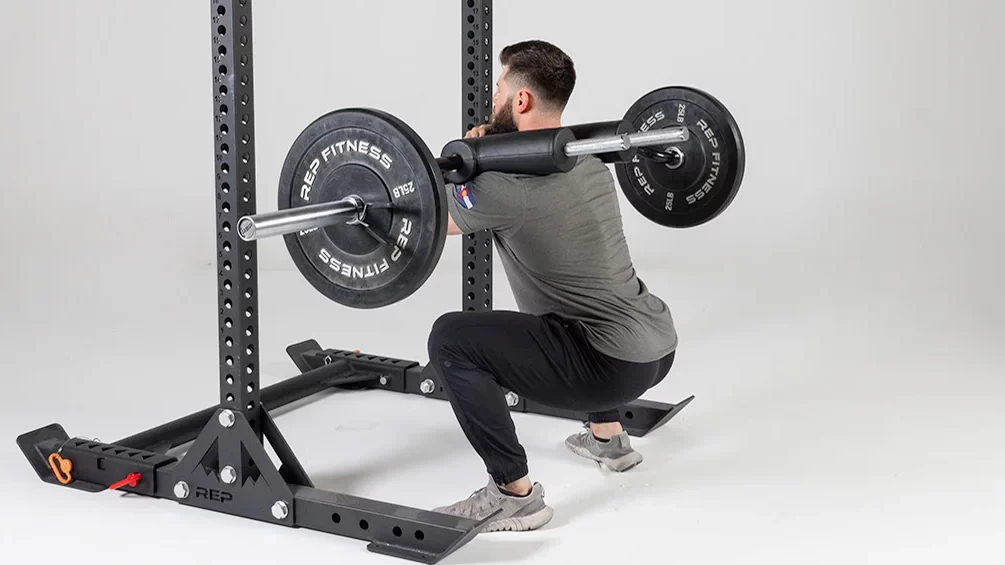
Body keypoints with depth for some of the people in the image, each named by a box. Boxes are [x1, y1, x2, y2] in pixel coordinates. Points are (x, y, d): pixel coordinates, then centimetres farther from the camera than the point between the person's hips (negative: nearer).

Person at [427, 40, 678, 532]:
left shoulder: (509, 184, -16)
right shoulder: (589, 160, 11)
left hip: (610, 365, -9)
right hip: (659, 346, 10)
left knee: (452, 339, -18)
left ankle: (514, 496, -9)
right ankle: (607, 436, 42)